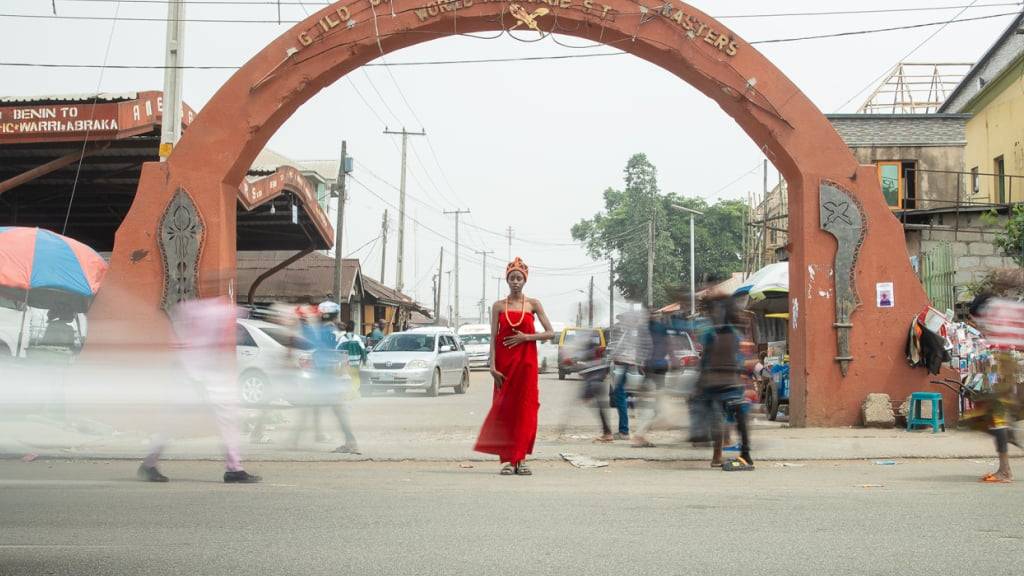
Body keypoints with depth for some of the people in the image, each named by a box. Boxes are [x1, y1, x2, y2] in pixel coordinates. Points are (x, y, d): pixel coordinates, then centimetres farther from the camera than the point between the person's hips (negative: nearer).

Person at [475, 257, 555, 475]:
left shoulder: (533, 304, 4)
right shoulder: (498, 306, 5)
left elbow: (550, 333, 1)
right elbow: (493, 338, 0)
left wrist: (526, 337, -11)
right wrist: (493, 366, -9)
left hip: (526, 361, 0)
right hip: (504, 361, 0)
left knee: (525, 408, -1)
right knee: (505, 408, -1)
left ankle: (521, 459, 4)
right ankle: (507, 459, 2)